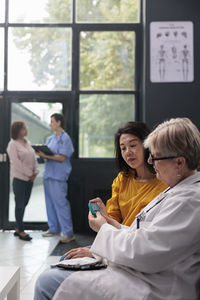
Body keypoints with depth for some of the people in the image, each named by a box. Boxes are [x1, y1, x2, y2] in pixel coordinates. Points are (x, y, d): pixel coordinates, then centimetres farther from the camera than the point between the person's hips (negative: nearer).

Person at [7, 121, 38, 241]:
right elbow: (16, 162, -15)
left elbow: (33, 158, 15)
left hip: (29, 178, 7)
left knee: (24, 203, 11)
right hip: (19, 178, -7)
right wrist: (28, 174, -14)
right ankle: (21, 231, 6)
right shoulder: (13, 144, -8)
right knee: (20, 204, -1)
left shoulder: (28, 143, 14)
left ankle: (18, 229, 20)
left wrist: (35, 172, 0)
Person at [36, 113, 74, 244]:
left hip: (59, 175, -8)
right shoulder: (50, 139, 18)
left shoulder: (65, 138, -6)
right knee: (50, 202, 11)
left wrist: (46, 155, -18)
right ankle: (54, 229, 21)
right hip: (48, 174, 8)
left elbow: (62, 157, -14)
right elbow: (47, 154, 15)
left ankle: (68, 233, -6)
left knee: (61, 203, -10)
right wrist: (41, 153, -5)